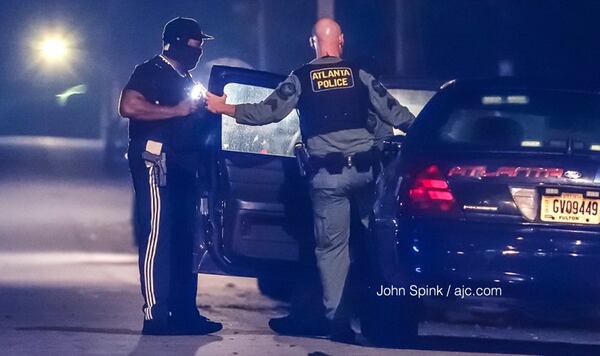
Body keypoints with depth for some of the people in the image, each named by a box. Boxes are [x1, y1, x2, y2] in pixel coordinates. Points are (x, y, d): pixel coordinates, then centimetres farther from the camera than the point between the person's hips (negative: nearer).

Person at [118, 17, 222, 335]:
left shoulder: (184, 80, 24)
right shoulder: (151, 71, -5)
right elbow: (128, 106, -22)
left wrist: (203, 109, 9)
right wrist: (176, 111, -19)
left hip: (181, 166, 10)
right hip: (156, 162, -10)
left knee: (183, 241, 8)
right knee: (157, 238, -11)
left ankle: (184, 313, 10)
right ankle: (156, 317, -14)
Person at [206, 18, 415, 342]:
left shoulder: (301, 79, 2)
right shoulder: (359, 75, 6)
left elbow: (268, 111, 0)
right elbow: (394, 112, 7)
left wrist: (223, 108, 11)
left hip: (328, 174, -1)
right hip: (365, 168, 1)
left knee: (332, 246, 4)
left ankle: (338, 320, 4)